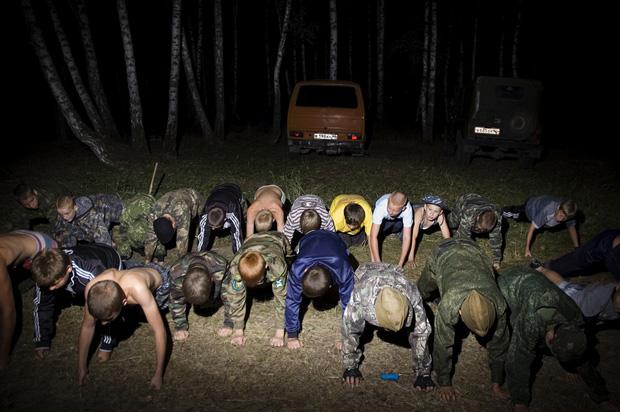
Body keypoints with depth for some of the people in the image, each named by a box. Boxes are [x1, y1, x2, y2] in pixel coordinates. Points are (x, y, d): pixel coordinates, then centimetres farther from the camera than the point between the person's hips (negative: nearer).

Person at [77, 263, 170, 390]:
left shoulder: (138, 289, -50)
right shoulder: (92, 289, -37)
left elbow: (159, 332, -41)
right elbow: (87, 326, -20)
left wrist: (158, 375, -35)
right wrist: (81, 367, -13)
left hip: (159, 277, -3)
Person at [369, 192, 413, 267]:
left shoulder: (407, 209, -40)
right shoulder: (381, 207, -43)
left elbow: (407, 237, -38)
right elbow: (373, 236, -43)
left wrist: (400, 264, -41)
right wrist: (378, 263, -46)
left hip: (399, 220, 1)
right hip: (383, 219, -1)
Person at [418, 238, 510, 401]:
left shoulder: (499, 304, -36)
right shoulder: (448, 306, -43)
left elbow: (499, 343, -21)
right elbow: (443, 345, -29)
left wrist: (496, 383, -11)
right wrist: (444, 383, -17)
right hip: (443, 253, -2)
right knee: (422, 293, 22)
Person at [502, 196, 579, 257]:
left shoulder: (568, 212, -33)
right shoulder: (547, 211, -48)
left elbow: (572, 227, -15)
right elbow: (532, 228, -40)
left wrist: (577, 249, -15)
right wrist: (527, 249, -36)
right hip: (530, 206, -4)